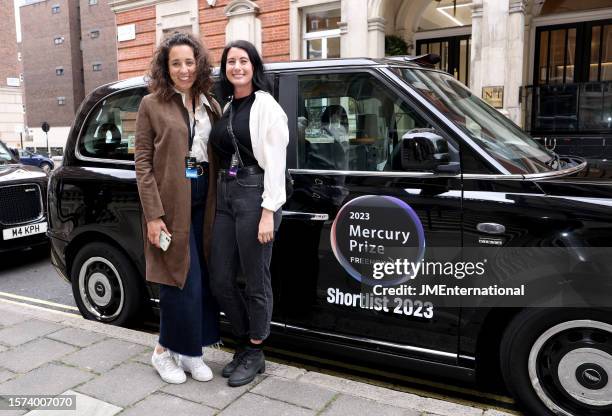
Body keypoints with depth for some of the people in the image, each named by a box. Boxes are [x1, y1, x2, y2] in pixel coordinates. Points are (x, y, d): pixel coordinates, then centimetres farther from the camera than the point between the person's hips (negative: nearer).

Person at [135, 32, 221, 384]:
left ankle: (188, 351, 24)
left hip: (205, 200, 5)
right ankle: (166, 351, 18)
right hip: (171, 201, -5)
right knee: (183, 280, -3)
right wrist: (153, 214, -12)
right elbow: (143, 160, -4)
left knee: (202, 279, 8)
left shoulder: (211, 105, 13)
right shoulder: (152, 105, 0)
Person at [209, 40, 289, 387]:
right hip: (225, 196, 8)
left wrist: (268, 212, -17)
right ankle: (245, 344, 28)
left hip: (254, 196, -7)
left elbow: (275, 162, -11)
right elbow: (222, 154, 16)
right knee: (220, 279, 10)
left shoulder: (265, 105, -5)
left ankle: (255, 353, 20)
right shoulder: (227, 108, 16)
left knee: (256, 280, 2)